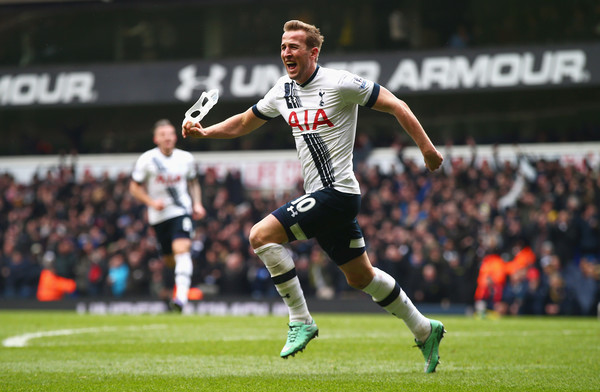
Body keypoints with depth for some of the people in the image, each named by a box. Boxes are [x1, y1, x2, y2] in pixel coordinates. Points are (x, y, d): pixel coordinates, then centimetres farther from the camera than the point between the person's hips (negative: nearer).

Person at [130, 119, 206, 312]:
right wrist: (152, 202, -14)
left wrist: (197, 204, 5)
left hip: (181, 211, -1)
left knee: (182, 249, -23)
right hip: (159, 216, 1)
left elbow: (193, 183, 20)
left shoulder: (186, 158, 3)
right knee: (169, 259, 9)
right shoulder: (146, 160, -5)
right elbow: (135, 187, 1)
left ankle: (181, 296, -31)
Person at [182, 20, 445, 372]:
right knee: (360, 277, 15)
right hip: (320, 197, 8)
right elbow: (244, 123, 23)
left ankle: (301, 321, -10)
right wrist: (205, 131, 8)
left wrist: (427, 148, -11)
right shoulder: (283, 91, 9)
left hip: (338, 192, -8)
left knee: (262, 235, -17)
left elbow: (395, 105, -8)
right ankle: (425, 330, 30)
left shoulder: (340, 84, -12)